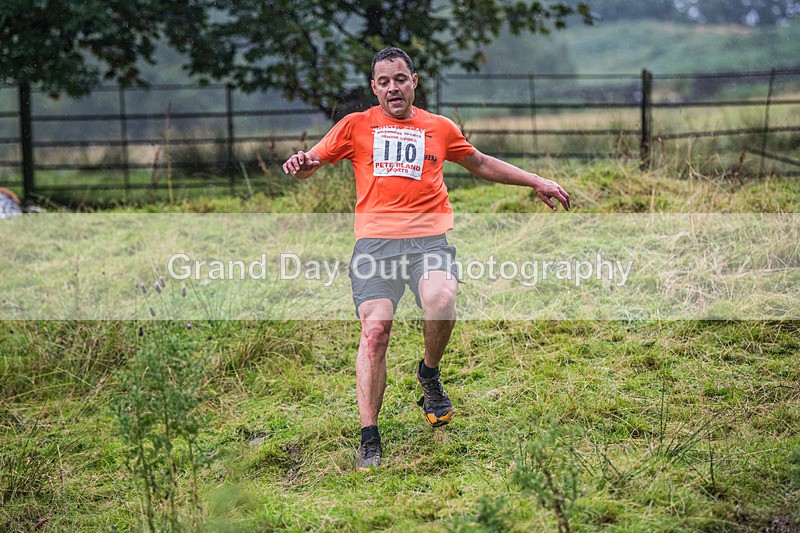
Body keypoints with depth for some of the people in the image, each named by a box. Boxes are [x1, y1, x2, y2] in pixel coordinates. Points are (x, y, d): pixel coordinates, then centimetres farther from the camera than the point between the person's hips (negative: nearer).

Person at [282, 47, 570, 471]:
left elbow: (481, 165, 33)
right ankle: (369, 441, -8)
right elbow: (309, 164, 14)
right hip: (375, 240, -1)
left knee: (441, 301, -30)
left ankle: (429, 373, 1)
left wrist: (536, 182, 31)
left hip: (429, 238, 1)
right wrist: (301, 164, -11)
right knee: (374, 329, -16)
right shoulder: (356, 126, 14)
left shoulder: (440, 128, 19)